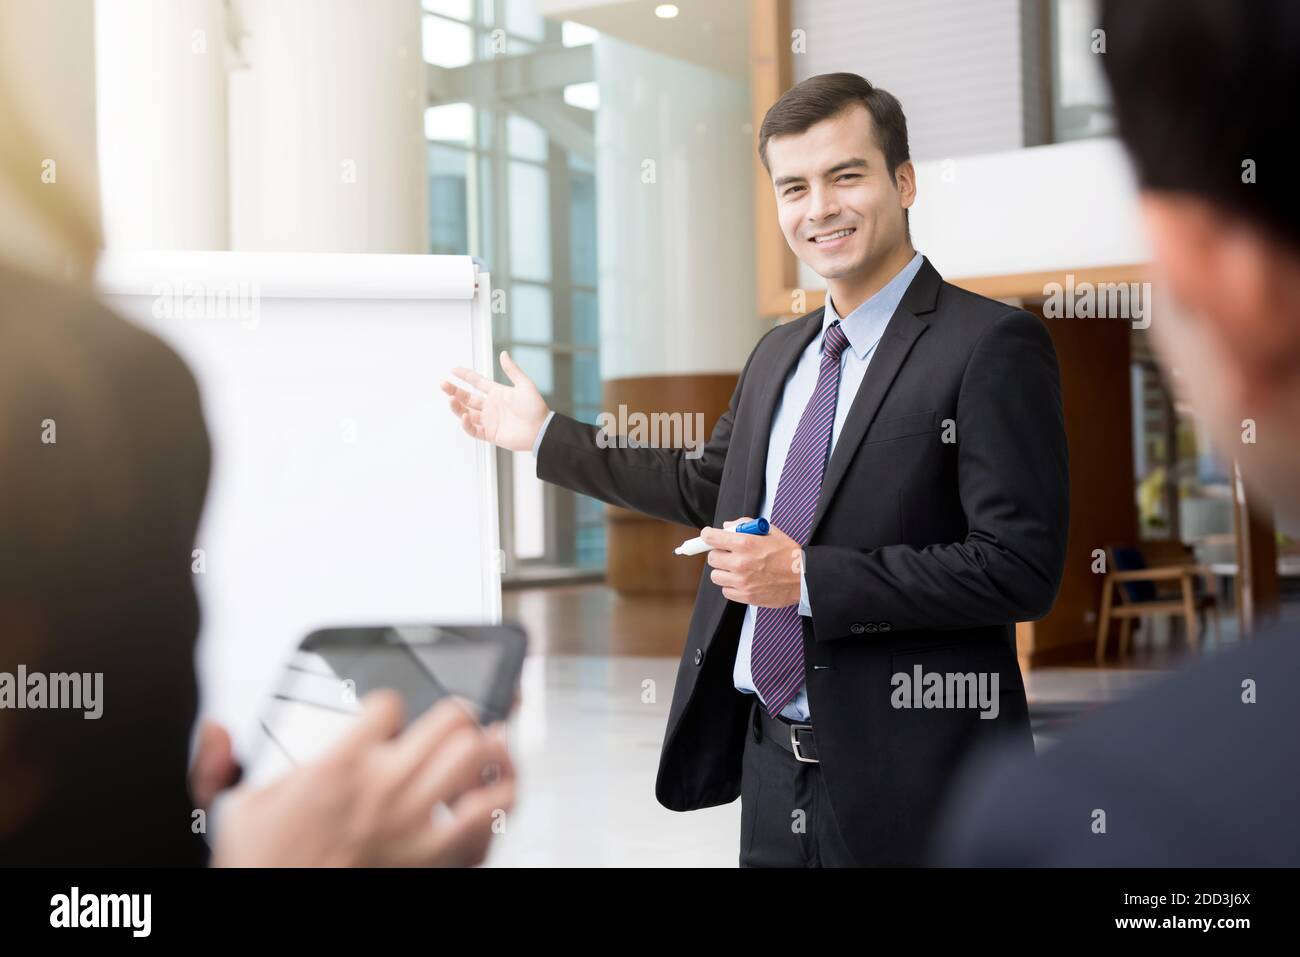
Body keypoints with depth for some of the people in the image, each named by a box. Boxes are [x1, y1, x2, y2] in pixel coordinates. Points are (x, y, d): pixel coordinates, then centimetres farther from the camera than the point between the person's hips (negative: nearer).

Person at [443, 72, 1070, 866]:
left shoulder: (992, 345, -13)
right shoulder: (779, 353, 12)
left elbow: (1021, 568, -19)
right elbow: (709, 489, 25)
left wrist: (808, 578, -20)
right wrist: (543, 435, 26)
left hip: (905, 775, -7)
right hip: (773, 755, 7)